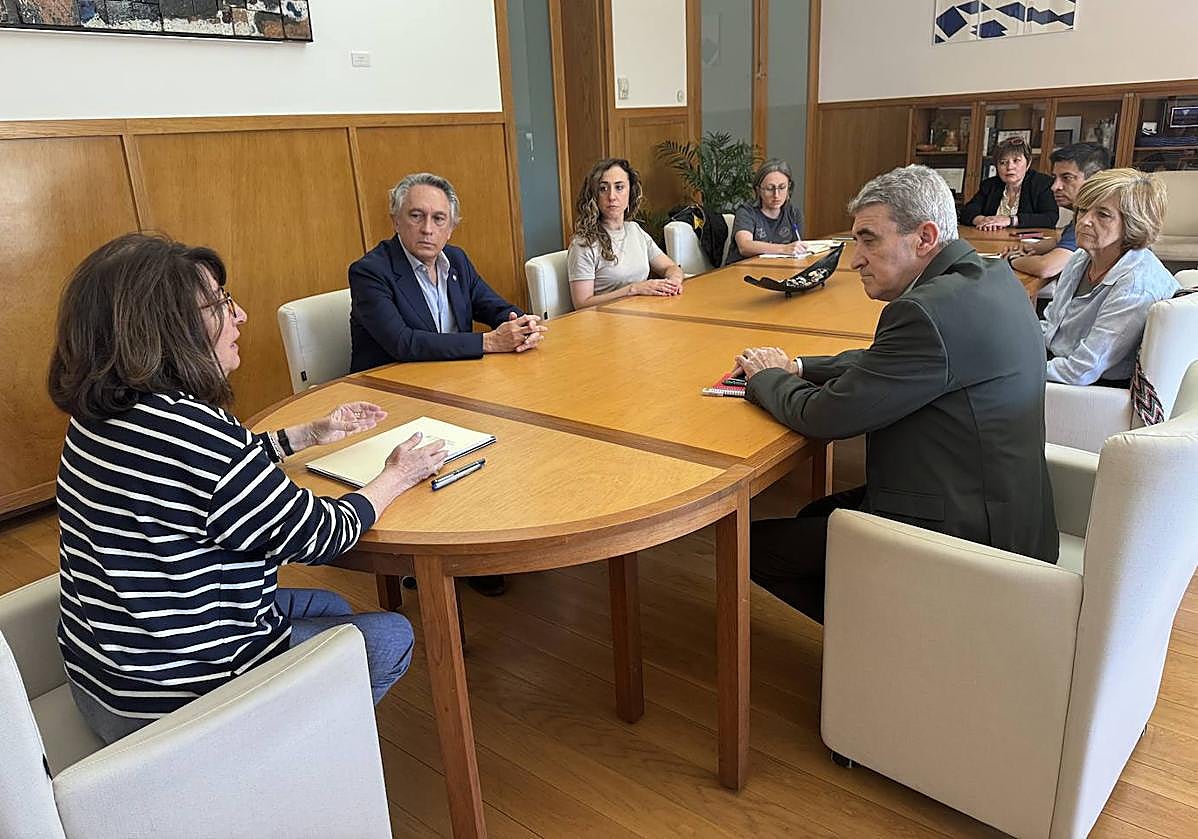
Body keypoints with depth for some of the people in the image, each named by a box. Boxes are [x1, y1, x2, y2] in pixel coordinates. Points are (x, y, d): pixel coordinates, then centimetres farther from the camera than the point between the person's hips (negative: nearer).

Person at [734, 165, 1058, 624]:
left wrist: (766, 377, -1)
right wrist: (797, 368, 5)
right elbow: (885, 360, 15)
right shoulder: (990, 276, 4)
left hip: (960, 532, -10)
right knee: (813, 518, 24)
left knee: (756, 544, 0)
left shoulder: (930, 311, -27)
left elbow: (823, 417, -21)